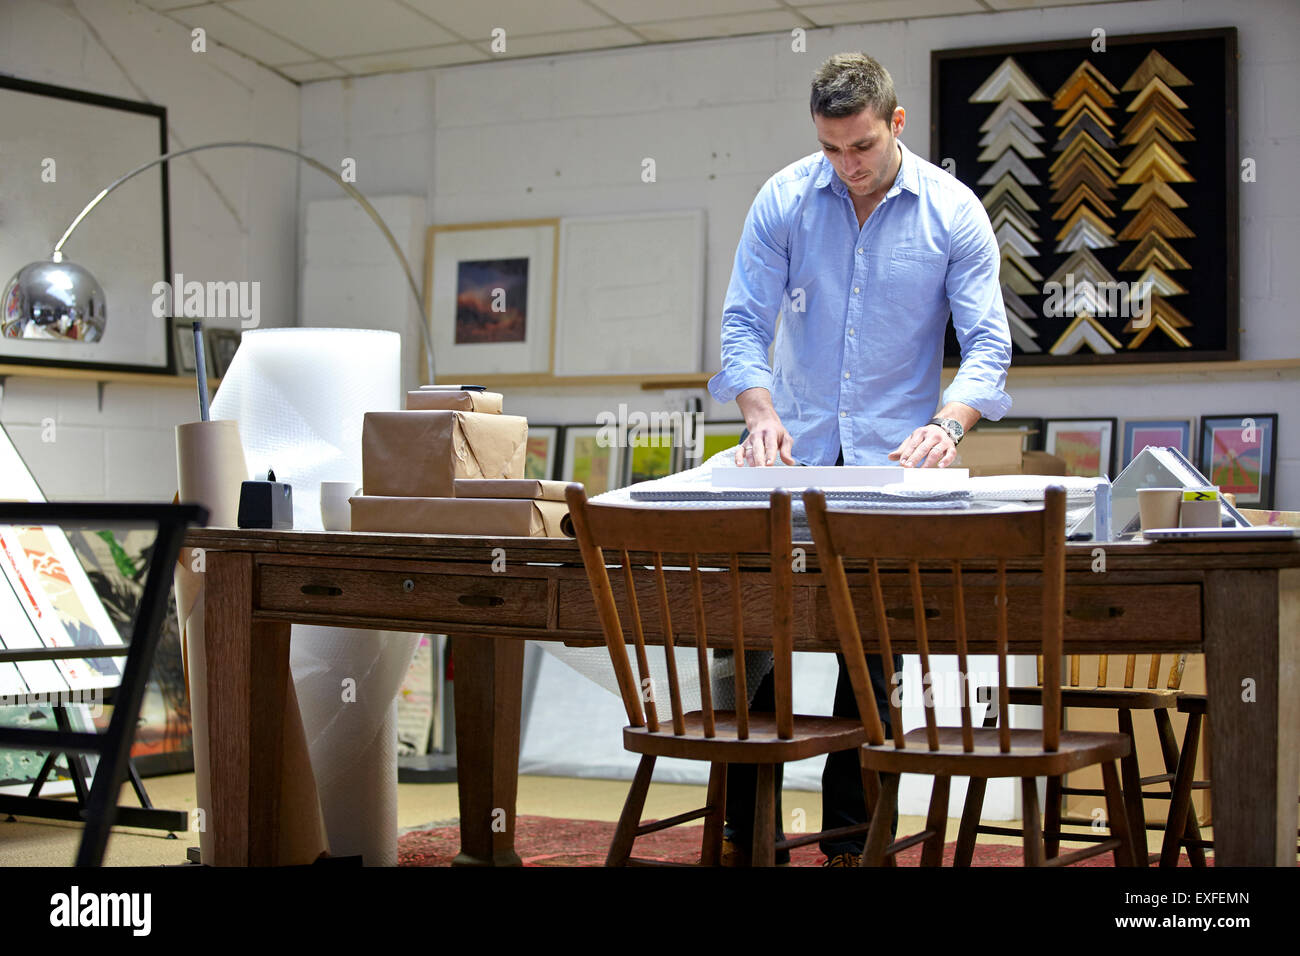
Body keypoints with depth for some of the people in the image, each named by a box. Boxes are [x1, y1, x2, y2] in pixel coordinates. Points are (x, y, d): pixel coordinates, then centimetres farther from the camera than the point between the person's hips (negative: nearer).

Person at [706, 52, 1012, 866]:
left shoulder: (953, 211, -5)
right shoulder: (784, 201, -2)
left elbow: (987, 341, -6)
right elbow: (745, 322, -2)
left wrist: (947, 425, -25)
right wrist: (761, 414, -19)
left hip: (893, 463, -1)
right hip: (796, 457, 1)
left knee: (873, 657, 3)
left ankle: (850, 837, 14)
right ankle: (746, 830, 10)